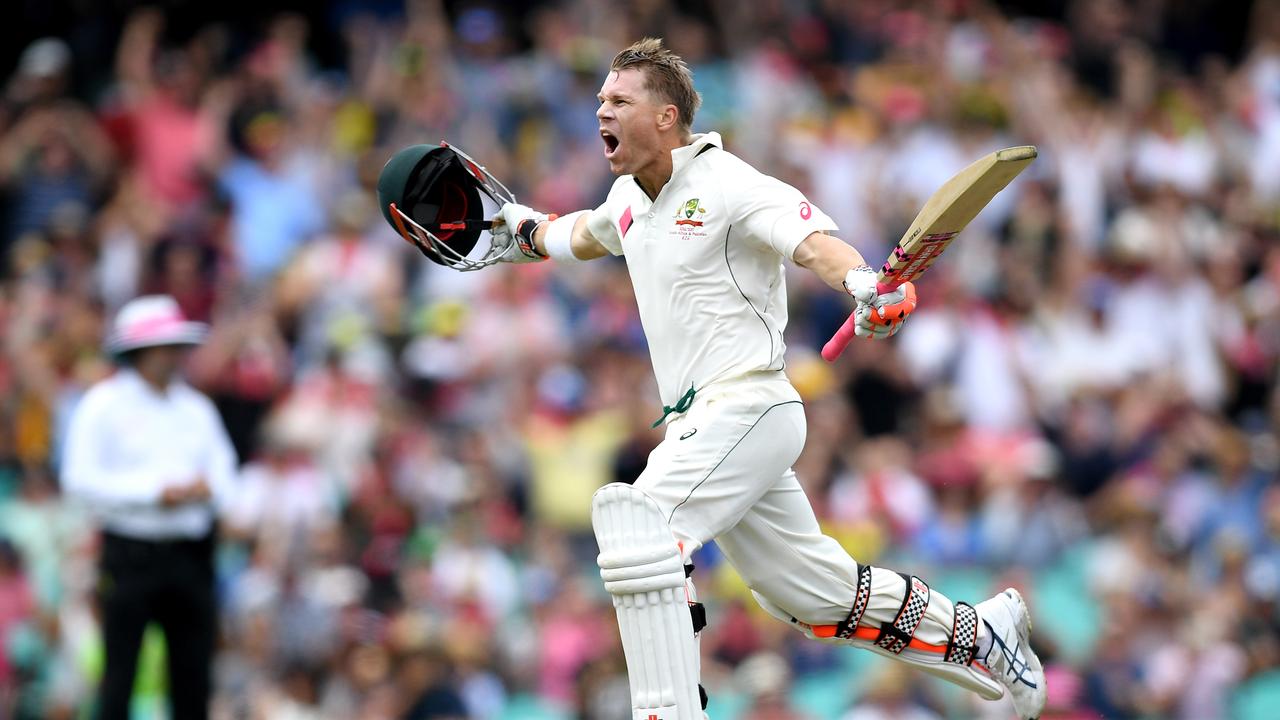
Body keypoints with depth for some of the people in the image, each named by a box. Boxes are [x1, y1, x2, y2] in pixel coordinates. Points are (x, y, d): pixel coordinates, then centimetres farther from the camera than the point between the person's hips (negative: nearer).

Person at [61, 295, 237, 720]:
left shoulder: (196, 408, 16)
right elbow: (80, 479, -9)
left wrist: (207, 487, -9)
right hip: (130, 552, -5)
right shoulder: (104, 405, -1)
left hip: (190, 554, 5)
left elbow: (224, 471, 16)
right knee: (119, 671, -6)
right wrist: (155, 492, -14)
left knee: (193, 670, 3)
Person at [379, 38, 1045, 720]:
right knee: (813, 592, 13)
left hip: (748, 403, -9)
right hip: (699, 423, 9)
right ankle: (978, 631, 29)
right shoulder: (630, 197, 14)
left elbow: (814, 242, -27)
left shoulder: (727, 185, -12)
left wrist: (866, 285, -45)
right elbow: (585, 236, 39)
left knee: (635, 523, -25)